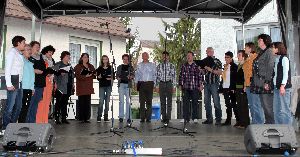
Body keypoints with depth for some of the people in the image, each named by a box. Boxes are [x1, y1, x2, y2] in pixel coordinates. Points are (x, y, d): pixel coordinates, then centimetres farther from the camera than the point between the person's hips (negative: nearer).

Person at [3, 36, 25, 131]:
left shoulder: (20, 54, 17)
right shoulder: (12, 52, -5)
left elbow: (20, 70, 12)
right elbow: (7, 69, -12)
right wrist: (9, 84, -18)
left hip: (19, 82, 9)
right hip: (13, 81, -9)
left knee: (18, 105, 11)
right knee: (10, 105, -7)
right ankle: (5, 128, 1)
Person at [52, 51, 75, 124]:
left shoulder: (69, 66, 19)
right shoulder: (58, 65, -3)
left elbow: (72, 75, 22)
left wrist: (72, 83, 13)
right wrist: (56, 83, -16)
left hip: (68, 87, 6)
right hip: (60, 87, -6)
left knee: (65, 103, 9)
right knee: (58, 103, -4)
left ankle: (64, 118, 13)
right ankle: (57, 118, 1)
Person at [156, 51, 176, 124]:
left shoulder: (172, 66, 2)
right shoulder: (159, 66, 8)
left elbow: (174, 76, 1)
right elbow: (157, 76, 8)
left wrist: (174, 86, -5)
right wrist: (157, 86, 4)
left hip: (169, 83, -2)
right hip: (161, 84, 2)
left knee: (169, 101, -2)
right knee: (162, 101, 6)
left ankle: (168, 117, 1)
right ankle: (164, 117, 13)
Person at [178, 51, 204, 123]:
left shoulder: (197, 66, 4)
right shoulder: (184, 66, 12)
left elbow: (201, 76, 3)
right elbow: (181, 76, 14)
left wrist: (201, 85, -4)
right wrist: (180, 85, 9)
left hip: (195, 87, -2)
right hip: (185, 88, 2)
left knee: (195, 103, 1)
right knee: (185, 103, 2)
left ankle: (195, 118, 9)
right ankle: (186, 118, 8)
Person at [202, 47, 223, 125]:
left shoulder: (217, 61, 1)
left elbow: (220, 72, -6)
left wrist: (211, 70, -16)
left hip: (214, 84, -6)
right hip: (206, 84, 6)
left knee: (216, 102, -6)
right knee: (207, 102, 6)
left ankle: (218, 119, -1)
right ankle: (209, 119, 13)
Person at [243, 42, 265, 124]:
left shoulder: (256, 57, -6)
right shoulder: (247, 59, 20)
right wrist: (245, 85, 19)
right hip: (248, 86, 9)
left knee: (256, 105, -8)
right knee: (251, 105, 10)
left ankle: (260, 123, -2)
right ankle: (254, 122, 16)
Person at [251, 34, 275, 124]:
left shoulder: (269, 52, -7)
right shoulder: (261, 53, 19)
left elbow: (270, 68, -14)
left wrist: (267, 82, -19)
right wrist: (254, 81, 16)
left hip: (266, 84, -9)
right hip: (259, 84, 9)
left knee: (268, 106, -6)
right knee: (264, 106, 11)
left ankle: (271, 123, 1)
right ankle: (268, 122, 18)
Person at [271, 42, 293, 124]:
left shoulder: (284, 59, -4)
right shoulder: (276, 59, 16)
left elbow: (286, 73, -11)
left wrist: (282, 86, -18)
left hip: (284, 88, -8)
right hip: (276, 87, 8)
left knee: (284, 110, -6)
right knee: (276, 110, 8)